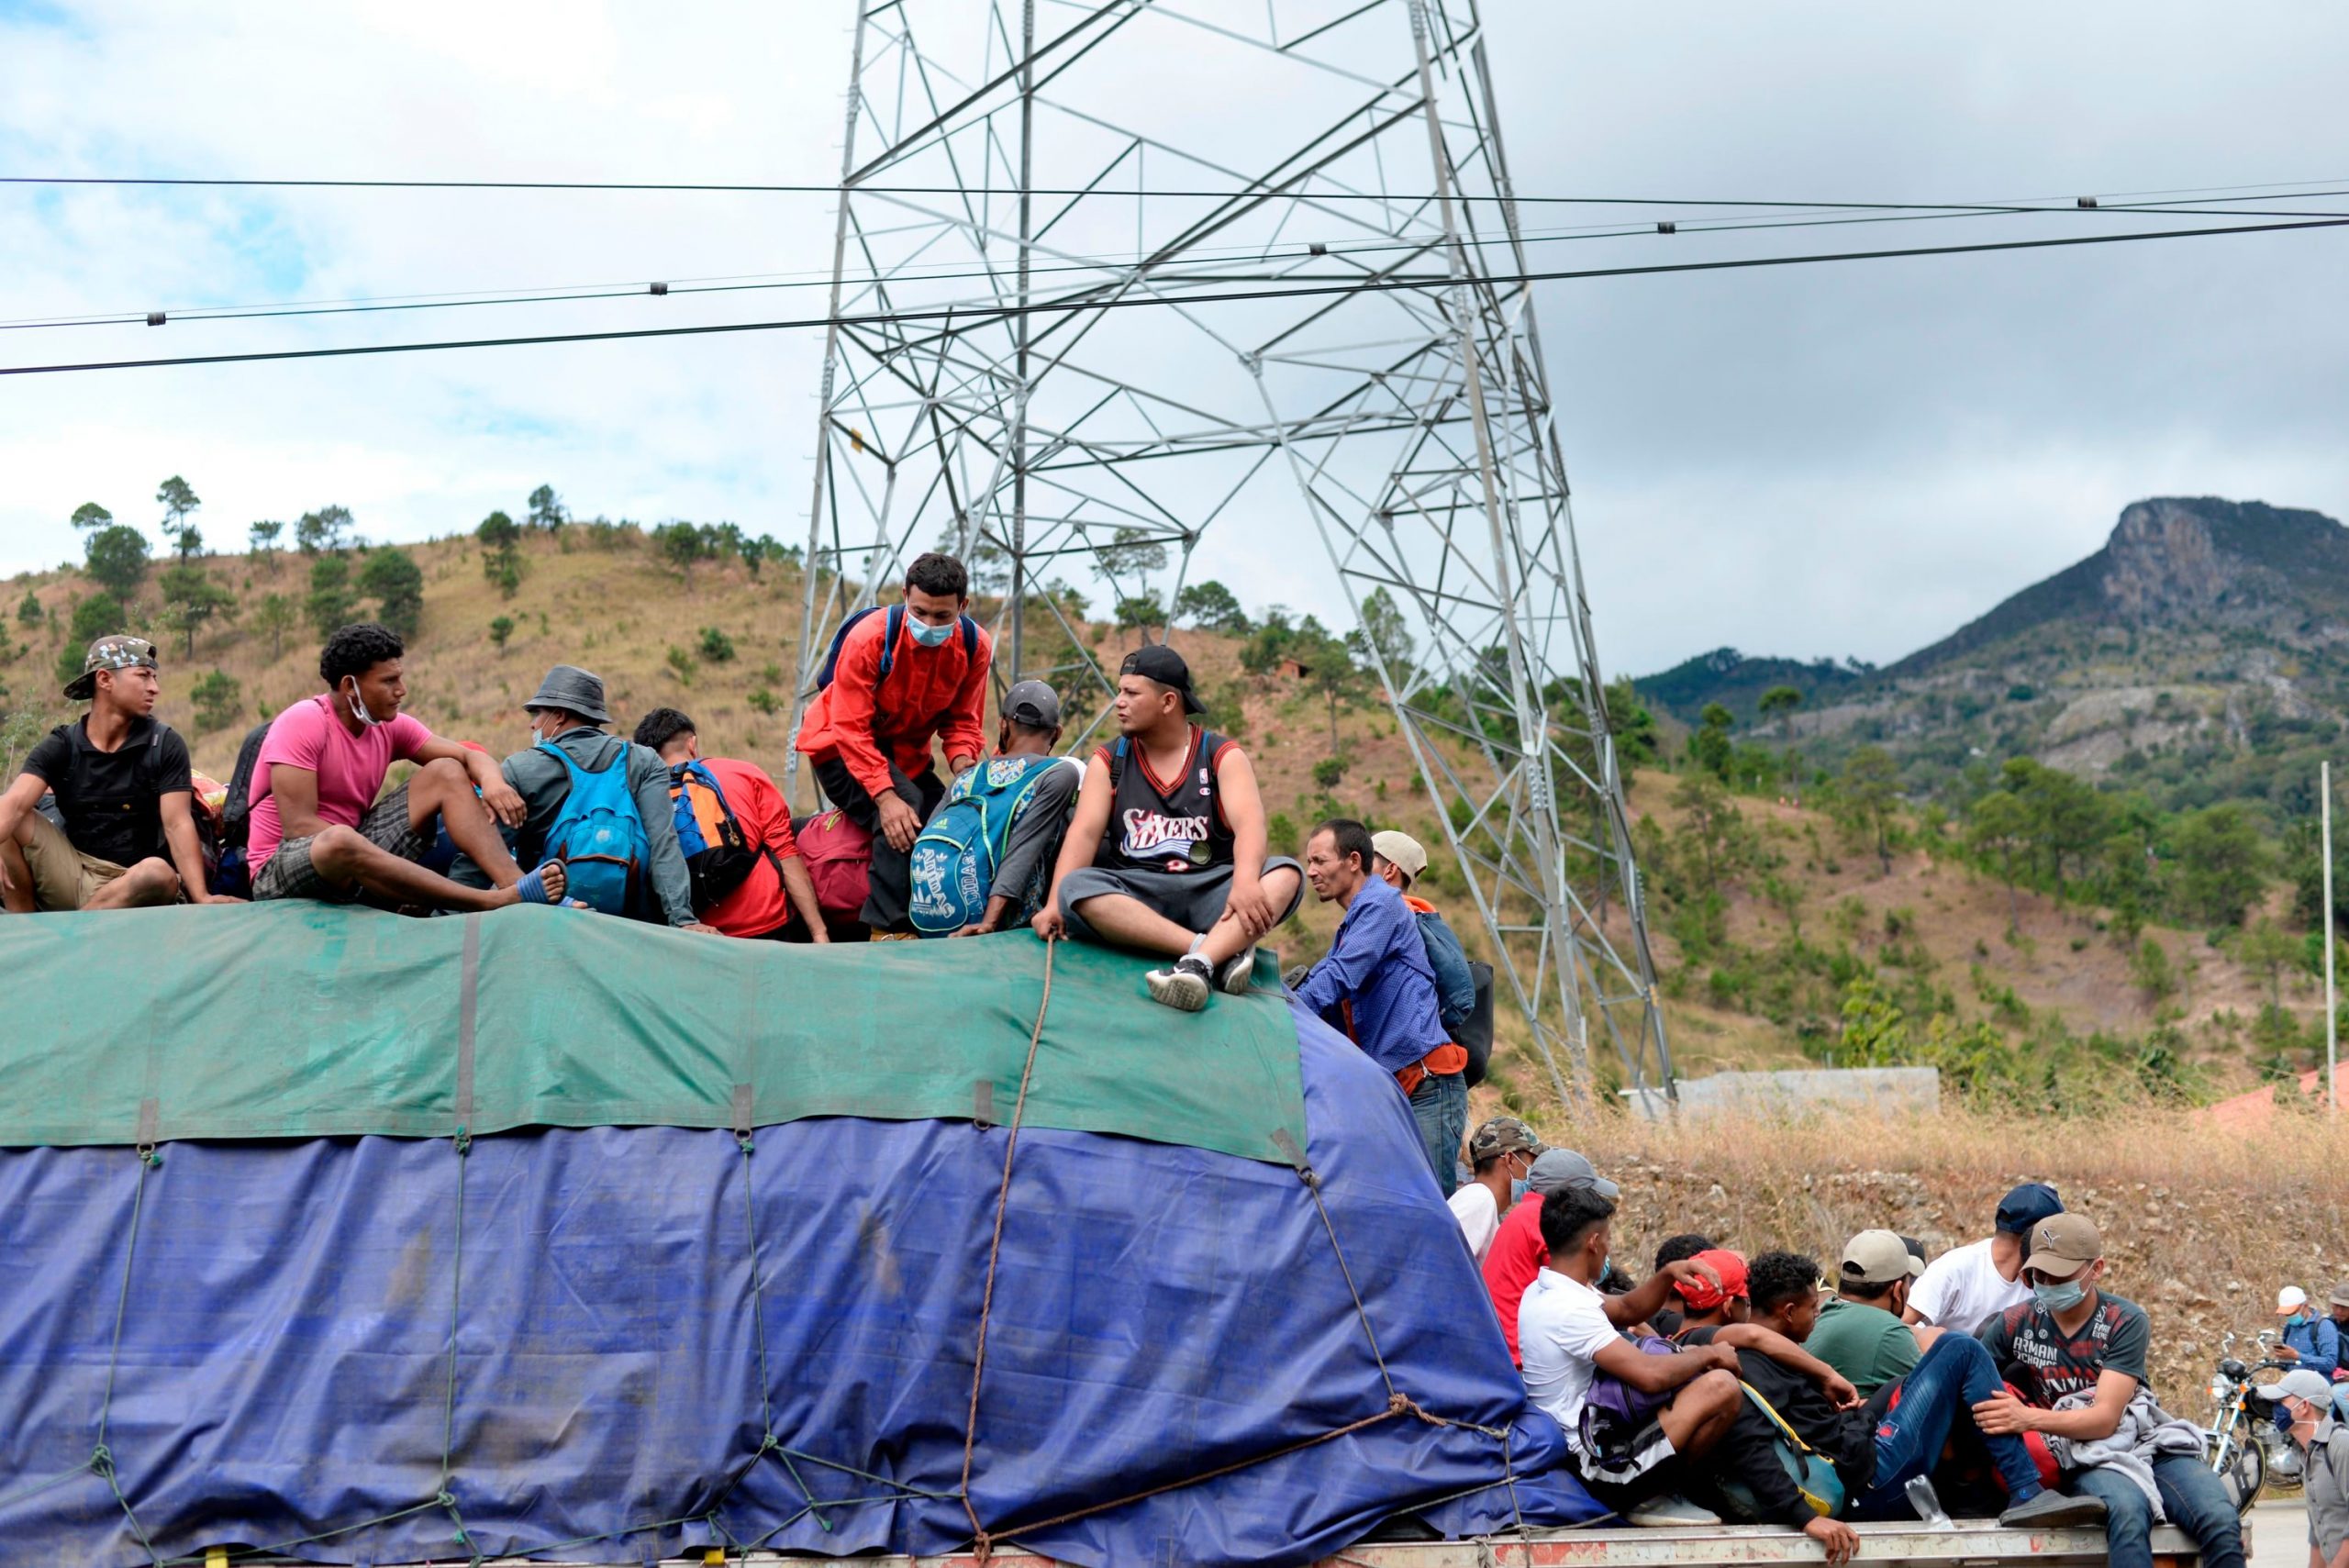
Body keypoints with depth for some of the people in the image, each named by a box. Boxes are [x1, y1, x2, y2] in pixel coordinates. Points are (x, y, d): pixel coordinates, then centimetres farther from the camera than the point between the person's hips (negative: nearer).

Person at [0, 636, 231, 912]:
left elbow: (177, 824, -13)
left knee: (160, 873, -36)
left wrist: (200, 897, -29)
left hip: (133, 883, -2)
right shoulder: (60, 746, 0)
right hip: (71, 873, 2)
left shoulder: (165, 745, -3)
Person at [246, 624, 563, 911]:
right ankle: (496, 902, -42)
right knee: (338, 841, -41)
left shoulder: (391, 726, 3)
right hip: (278, 870, -7)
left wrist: (491, 780, -24)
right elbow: (299, 827, -23)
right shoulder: (302, 723, -17)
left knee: (446, 772, -5)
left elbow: (469, 756, 4)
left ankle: (513, 882, -29)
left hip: (353, 853, 7)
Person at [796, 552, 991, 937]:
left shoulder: (975, 646, -15)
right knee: (903, 816, -29)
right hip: (841, 746, -6)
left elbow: (962, 721, -5)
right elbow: (852, 729, -28)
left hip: (906, 750, 6)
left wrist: (963, 766, -26)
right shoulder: (869, 638, -29)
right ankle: (888, 930, -25)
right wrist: (886, 796, -38)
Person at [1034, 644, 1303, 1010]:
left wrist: (1245, 882, -36)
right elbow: (1084, 833, -5)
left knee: (1286, 873, -26)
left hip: (1210, 890, -1)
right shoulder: (1108, 761, 10)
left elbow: (1249, 823, -14)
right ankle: (1225, 949, -39)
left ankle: (1198, 963, -48)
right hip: (1134, 894, 1)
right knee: (1076, 888, -30)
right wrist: (1055, 904, -22)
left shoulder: (1223, 756, 3)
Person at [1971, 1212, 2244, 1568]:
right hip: (2082, 1456, -1)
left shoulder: (2126, 1322, -6)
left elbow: (2105, 1418, -16)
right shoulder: (2016, 1324, 0)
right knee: (2127, 1509, -36)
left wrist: (2028, 1418, -31)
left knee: (2221, 1521, -28)